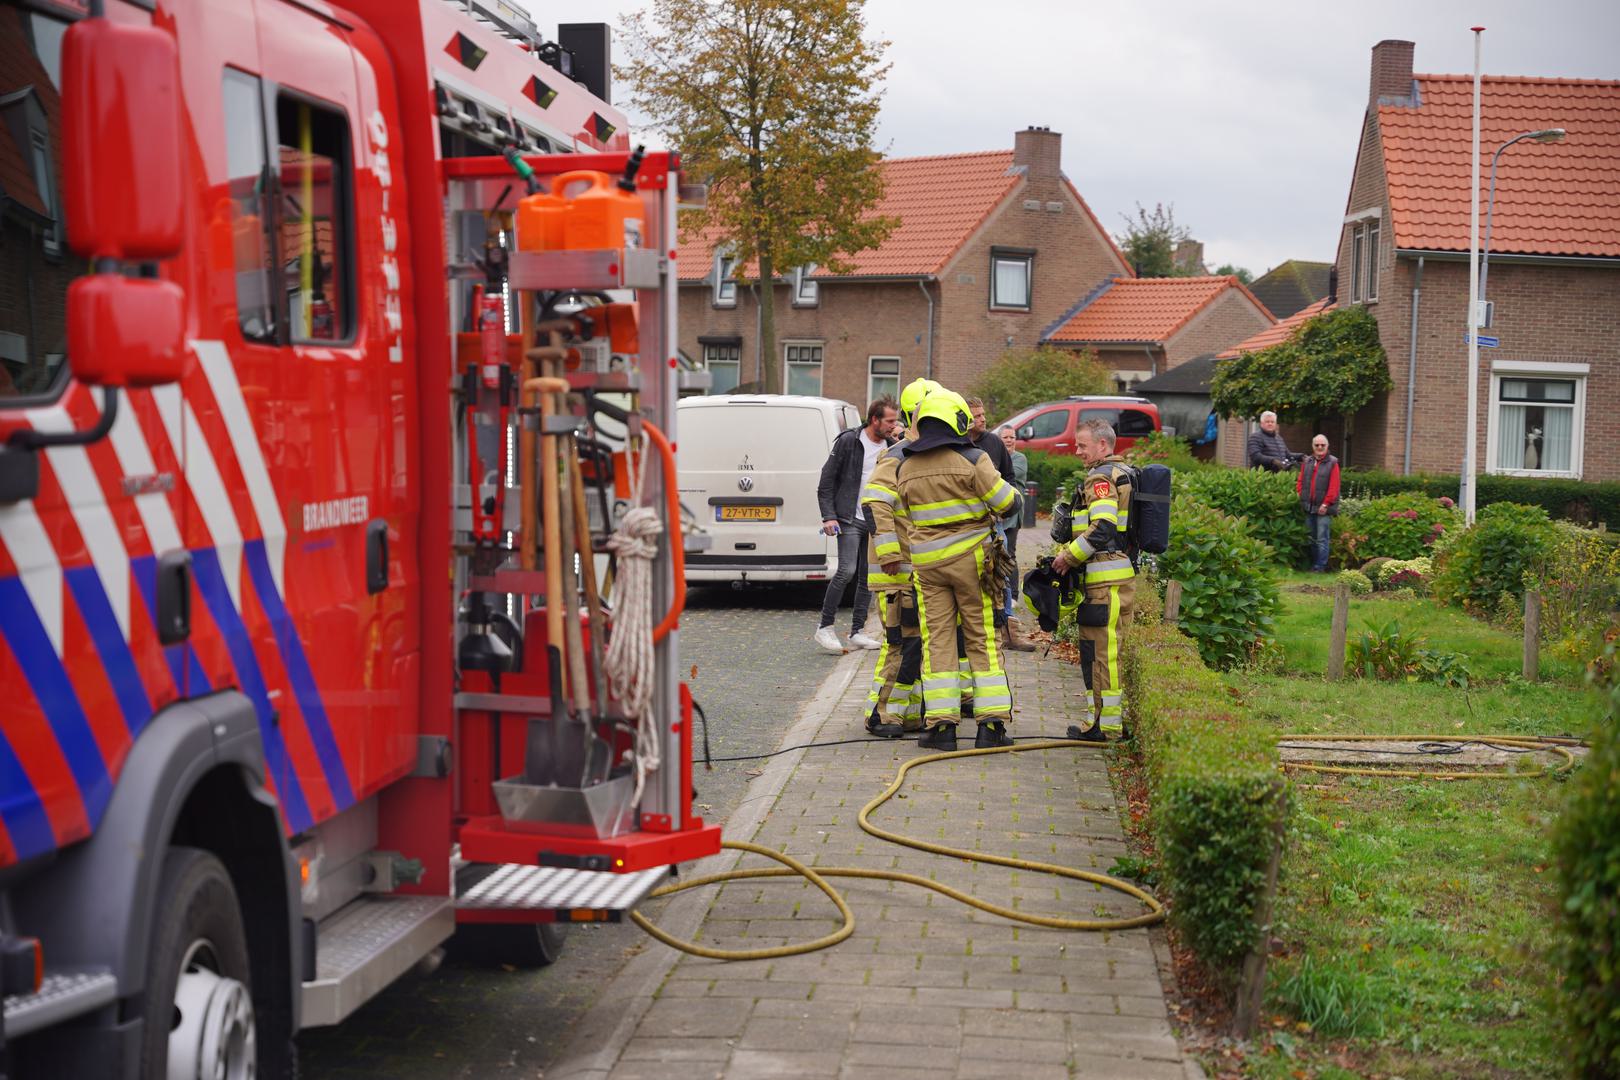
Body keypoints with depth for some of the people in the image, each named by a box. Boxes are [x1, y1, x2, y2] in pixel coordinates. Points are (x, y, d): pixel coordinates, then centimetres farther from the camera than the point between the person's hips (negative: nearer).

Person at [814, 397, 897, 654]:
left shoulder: (891, 448, 8)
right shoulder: (849, 441, -7)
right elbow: (827, 480, -6)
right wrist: (829, 516, -13)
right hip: (850, 520, -6)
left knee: (868, 577, 7)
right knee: (847, 571, -16)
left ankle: (858, 631, 15)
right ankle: (825, 628, -6)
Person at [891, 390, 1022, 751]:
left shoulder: (905, 469, 5)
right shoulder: (972, 460, -10)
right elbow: (1008, 503, -9)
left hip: (926, 563, 3)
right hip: (971, 560, -3)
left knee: (937, 640, 5)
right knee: (983, 639, 4)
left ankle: (941, 724, 1)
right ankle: (991, 724, 2)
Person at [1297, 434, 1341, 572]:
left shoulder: (1332, 463, -3)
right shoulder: (1307, 462, 13)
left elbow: (1334, 487, -9)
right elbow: (1300, 482, 15)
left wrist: (1326, 504, -13)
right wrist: (1300, 498, 2)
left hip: (1323, 508, -5)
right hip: (1308, 508, 5)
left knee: (1322, 539, -5)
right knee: (1312, 539, 11)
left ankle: (1320, 566, -3)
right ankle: (1312, 564, 19)